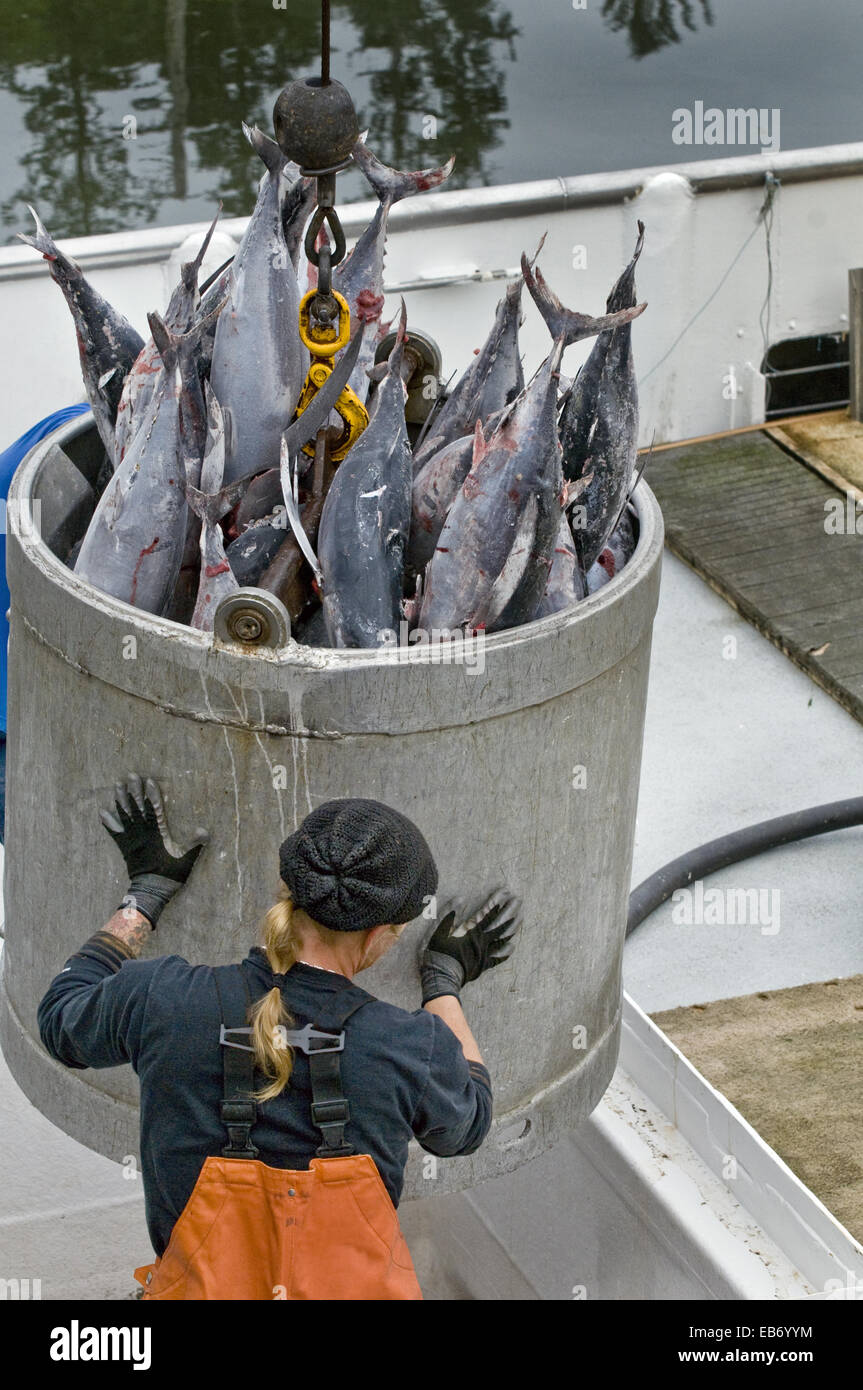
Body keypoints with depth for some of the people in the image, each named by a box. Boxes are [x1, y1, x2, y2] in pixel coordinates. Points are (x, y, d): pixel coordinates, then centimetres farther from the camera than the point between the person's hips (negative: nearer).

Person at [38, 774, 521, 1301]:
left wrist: (146, 892, 18)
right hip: (356, 1285, -1)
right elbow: (466, 1124, 8)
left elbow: (62, 1018, 10)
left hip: (201, 1284, 1)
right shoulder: (414, 1049, -17)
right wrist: (447, 981, 20)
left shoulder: (161, 1001, -15)